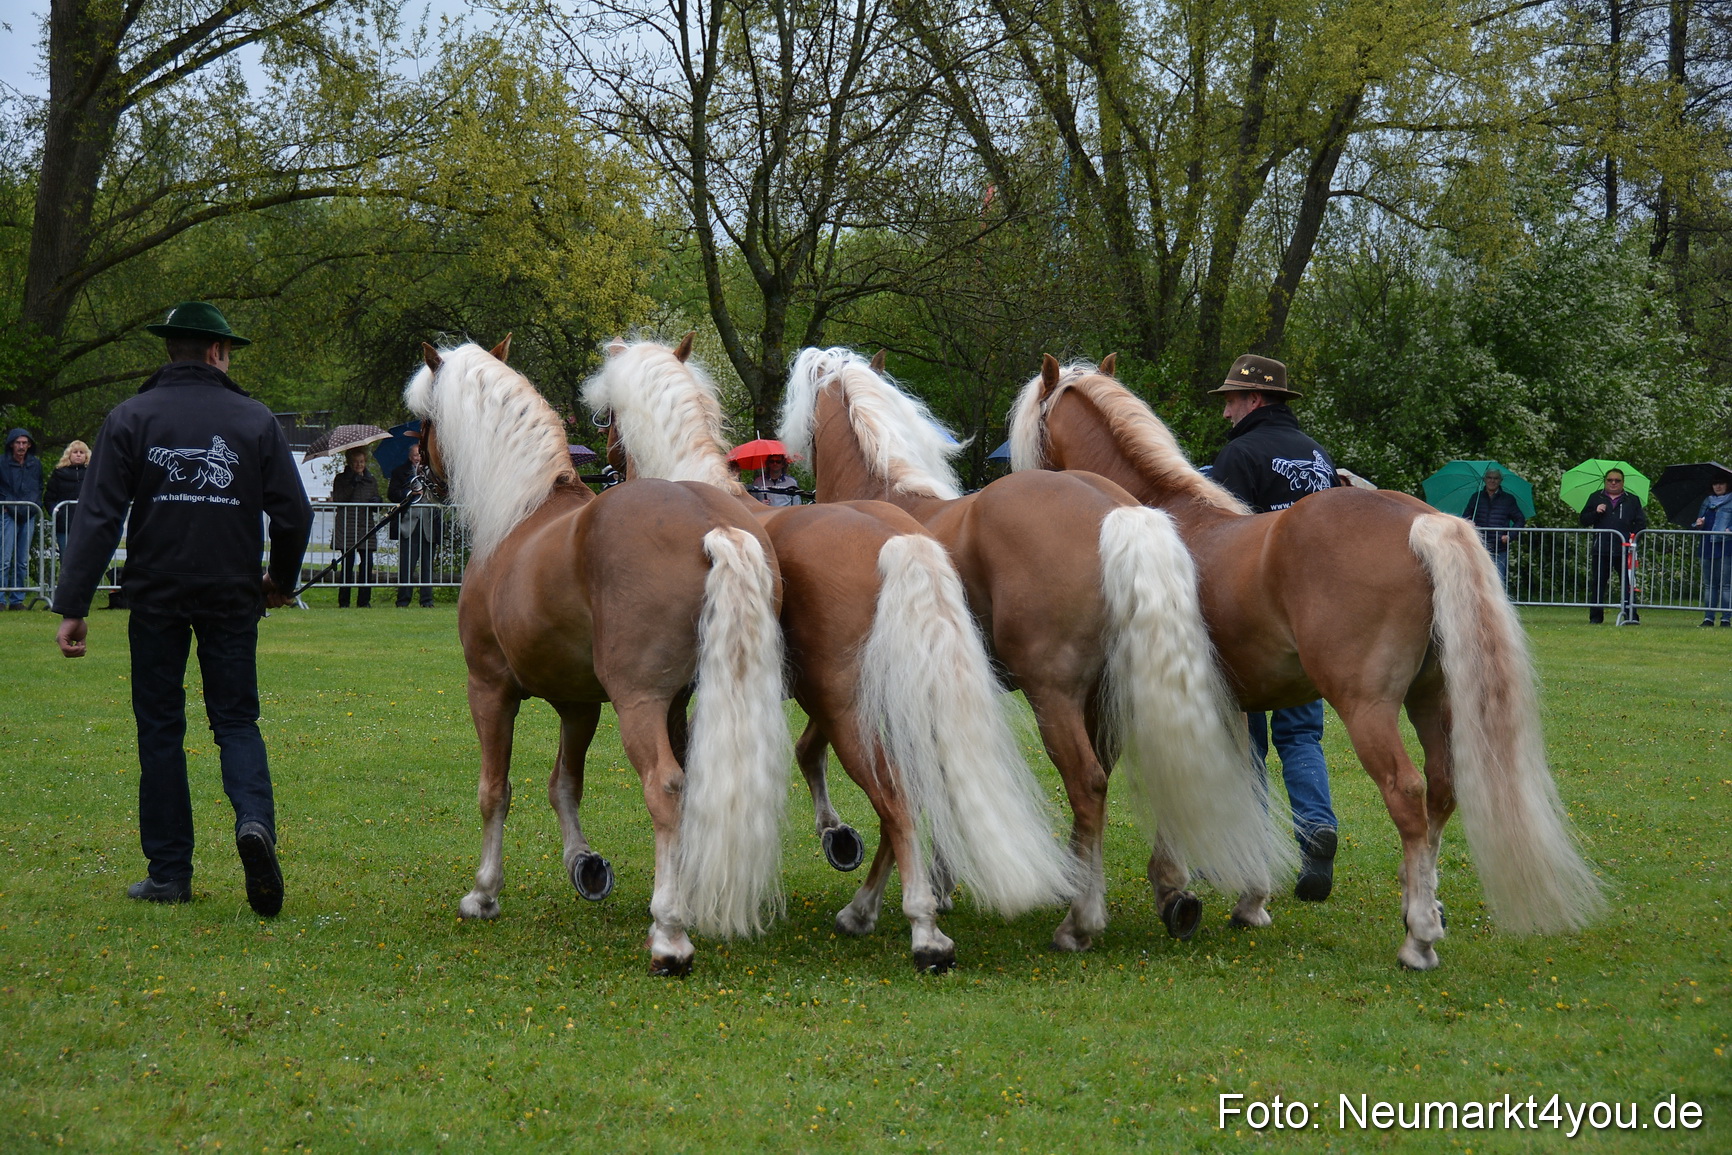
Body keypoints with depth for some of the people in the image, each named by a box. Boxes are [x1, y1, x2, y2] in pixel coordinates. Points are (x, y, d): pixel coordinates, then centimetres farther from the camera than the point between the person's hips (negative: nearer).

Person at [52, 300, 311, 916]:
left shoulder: (131, 418, -2)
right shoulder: (255, 420, -1)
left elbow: (97, 518, -8)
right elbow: (293, 514, -1)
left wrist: (72, 606, -8)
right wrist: (281, 581, 18)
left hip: (156, 595, 0)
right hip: (232, 596, 0)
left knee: (160, 728, 9)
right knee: (236, 720, 8)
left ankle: (169, 872, 10)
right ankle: (255, 820, -21)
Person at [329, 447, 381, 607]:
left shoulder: (372, 480, 17)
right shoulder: (340, 479, 7)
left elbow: (377, 500, 19)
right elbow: (337, 500, -5)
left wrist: (375, 502, -4)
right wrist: (351, 485, -12)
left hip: (366, 527, 3)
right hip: (346, 527, -3)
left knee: (367, 564, -4)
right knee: (347, 563, -7)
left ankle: (364, 601, 1)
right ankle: (343, 602, -2)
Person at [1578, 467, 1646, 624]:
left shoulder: (1632, 500, 14)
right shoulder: (1596, 498, 15)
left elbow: (1641, 523, 13)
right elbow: (1584, 521, 11)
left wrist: (1634, 535, -5)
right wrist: (1596, 513, -8)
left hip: (1623, 551, -1)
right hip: (1601, 550, 1)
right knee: (1598, 584, 2)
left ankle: (1631, 616, -5)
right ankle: (1596, 616, 8)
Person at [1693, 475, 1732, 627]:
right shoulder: (1707, 502, 19)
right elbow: (1697, 522, 23)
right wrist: (1698, 523, 1)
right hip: (1707, 547, 5)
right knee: (1709, 584, 6)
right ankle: (1708, 618, 7)